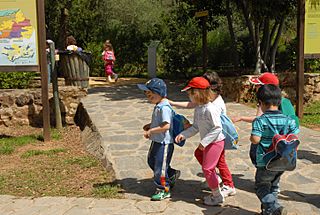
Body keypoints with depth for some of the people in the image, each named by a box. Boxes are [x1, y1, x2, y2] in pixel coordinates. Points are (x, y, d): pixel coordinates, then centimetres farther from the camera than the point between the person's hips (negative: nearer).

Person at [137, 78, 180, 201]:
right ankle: (172, 175, 38)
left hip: (164, 143, -11)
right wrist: (150, 125, 7)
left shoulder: (164, 107, -23)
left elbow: (166, 126, -31)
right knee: (152, 162, 23)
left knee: (160, 166, 1)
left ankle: (164, 190, 17)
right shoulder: (158, 106, 9)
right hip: (156, 141, 11)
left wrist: (150, 131, -24)